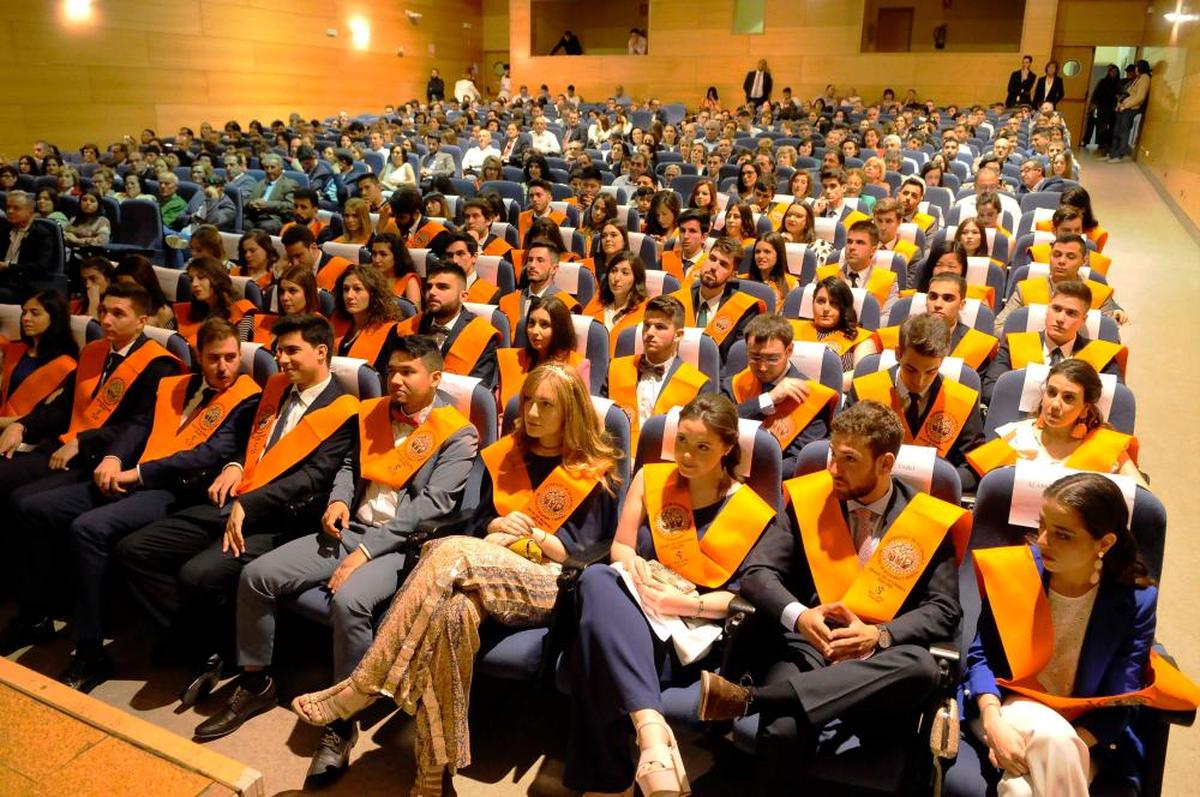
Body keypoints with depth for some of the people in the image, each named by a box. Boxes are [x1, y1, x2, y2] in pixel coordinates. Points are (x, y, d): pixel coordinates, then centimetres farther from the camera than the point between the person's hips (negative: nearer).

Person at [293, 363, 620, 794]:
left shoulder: (593, 473, 4)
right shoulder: (504, 455, 18)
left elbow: (588, 555, 1)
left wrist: (529, 533, -7)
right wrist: (498, 526, -2)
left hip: (550, 585, -4)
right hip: (482, 577, 4)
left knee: (451, 553, -32)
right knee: (453, 610, -35)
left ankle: (361, 687, -28)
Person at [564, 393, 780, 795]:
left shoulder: (753, 513, 2)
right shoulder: (651, 479, 11)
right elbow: (620, 546, 12)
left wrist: (687, 603, -17)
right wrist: (636, 568, -14)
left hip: (694, 631, -3)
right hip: (635, 610, 3)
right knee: (598, 578, -38)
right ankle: (651, 728, -55)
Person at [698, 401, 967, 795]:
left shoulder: (928, 520, 4)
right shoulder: (808, 499, 6)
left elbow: (944, 609, 1)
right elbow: (757, 572, 0)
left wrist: (880, 635, -17)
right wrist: (798, 615, -21)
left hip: (879, 662, 1)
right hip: (808, 646, -1)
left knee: (920, 668, -37)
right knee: (784, 731, -35)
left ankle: (750, 698, -36)